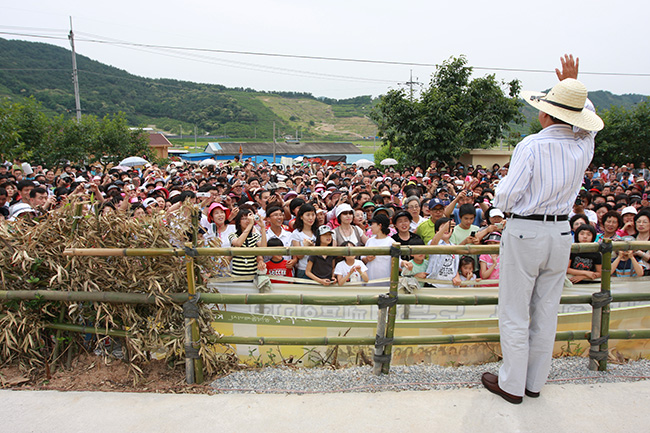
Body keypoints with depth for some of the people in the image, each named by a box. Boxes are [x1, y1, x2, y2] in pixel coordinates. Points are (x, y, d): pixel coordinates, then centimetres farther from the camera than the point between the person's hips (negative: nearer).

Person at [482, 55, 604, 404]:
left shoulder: (531, 146, -17)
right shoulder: (583, 147, 0)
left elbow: (505, 198, -17)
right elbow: (586, 122, 25)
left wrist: (500, 194, 5)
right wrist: (573, 86, 27)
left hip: (524, 232, -6)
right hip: (561, 234, 6)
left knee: (514, 313, 6)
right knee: (546, 312, 15)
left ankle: (512, 385, 17)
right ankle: (535, 382, 29)